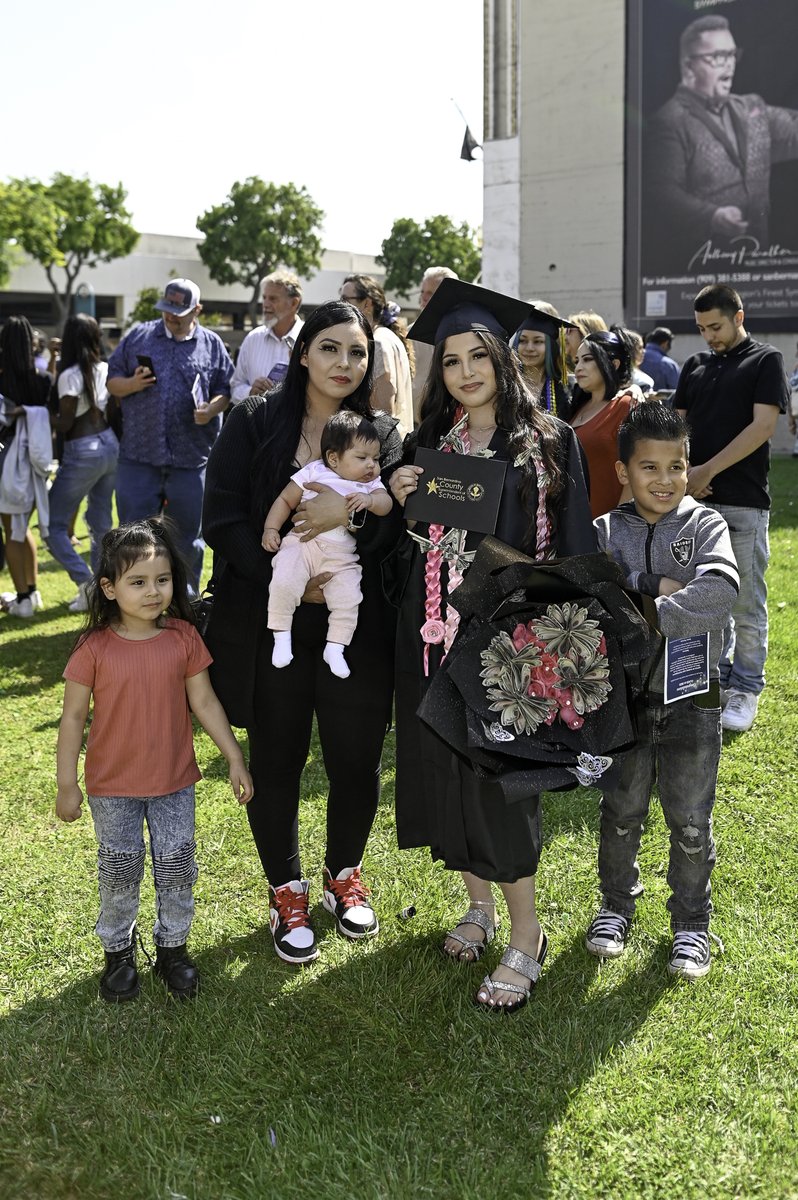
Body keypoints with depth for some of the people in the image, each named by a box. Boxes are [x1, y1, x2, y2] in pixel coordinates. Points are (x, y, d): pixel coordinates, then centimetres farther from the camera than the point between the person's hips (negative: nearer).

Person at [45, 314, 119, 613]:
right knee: (102, 523, 15)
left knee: (53, 525, 3)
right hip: (110, 446, 7)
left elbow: (64, 423, -13)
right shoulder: (106, 370, 3)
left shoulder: (70, 375, -15)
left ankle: (85, 582, -9)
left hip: (82, 454, -7)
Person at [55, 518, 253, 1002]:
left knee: (177, 867, 12)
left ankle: (173, 946, 33)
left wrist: (235, 758, 0)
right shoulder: (95, 648, -15)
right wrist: (67, 785, -6)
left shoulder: (184, 638, -9)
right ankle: (119, 950, 34)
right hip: (113, 786, -2)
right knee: (120, 871, 13)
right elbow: (73, 717, -8)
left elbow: (204, 702, -1)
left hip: (175, 781, 2)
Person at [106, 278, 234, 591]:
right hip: (139, 458, 0)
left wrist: (211, 409, -13)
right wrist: (132, 384, -10)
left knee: (187, 539, 9)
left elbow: (227, 391, 8)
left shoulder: (212, 345, 7)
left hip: (190, 460, 0)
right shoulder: (138, 336, 9)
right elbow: (111, 382, 11)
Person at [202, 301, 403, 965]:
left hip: (356, 631, 1)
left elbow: (402, 525, -4)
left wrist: (354, 511, -24)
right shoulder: (254, 424, 0)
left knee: (356, 764, 9)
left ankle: (344, 874, 36)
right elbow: (223, 520, -6)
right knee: (276, 766, 9)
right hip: (271, 629, -1)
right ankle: (287, 891, 30)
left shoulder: (382, 434, 6)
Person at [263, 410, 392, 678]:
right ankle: (281, 637, -9)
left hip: (342, 557, 3)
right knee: (283, 583, -25)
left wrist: (369, 499, -27)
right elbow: (285, 500, 10)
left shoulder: (371, 484, 13)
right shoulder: (314, 473, 6)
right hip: (302, 544, -2)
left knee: (349, 599, -14)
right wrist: (270, 529, -1)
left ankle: (334, 648, 4)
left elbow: (386, 504, -5)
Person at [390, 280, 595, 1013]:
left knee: (499, 780, -2)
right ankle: (480, 903, 32)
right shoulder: (427, 444, 8)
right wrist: (400, 503, -6)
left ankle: (526, 938, 13)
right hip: (436, 631, 4)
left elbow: (574, 546, -3)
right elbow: (406, 544, 14)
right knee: (446, 773, 11)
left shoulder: (548, 441, -3)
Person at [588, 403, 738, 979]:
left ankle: (691, 920, 30)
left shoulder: (705, 525, -6)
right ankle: (617, 902, 38)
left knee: (690, 819, 10)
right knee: (622, 811, 17)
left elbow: (720, 591, -24)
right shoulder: (607, 531, -1)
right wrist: (651, 587, -25)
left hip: (691, 698, -1)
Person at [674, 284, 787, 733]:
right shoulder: (695, 366, 14)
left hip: (744, 502, -5)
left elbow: (763, 426, -11)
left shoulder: (766, 360, -1)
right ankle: (714, 678, 24)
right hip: (697, 499, 5)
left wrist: (708, 469, -14)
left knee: (746, 603, 1)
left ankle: (746, 690, 10)